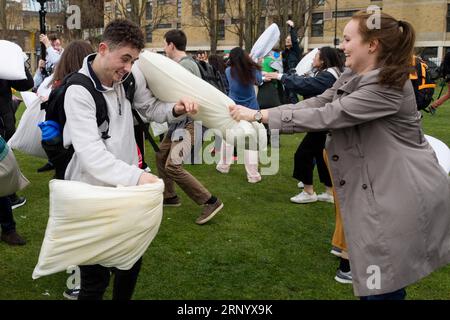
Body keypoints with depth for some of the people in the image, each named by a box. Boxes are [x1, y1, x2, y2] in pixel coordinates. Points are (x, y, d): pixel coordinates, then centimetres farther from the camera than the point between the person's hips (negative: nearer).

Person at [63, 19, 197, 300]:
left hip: (126, 187, 6)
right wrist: (136, 176, -40)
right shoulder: (79, 91, -21)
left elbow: (151, 108, 10)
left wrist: (175, 109, -13)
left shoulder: (131, 75, -6)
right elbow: (91, 153, -29)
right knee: (96, 277, 2)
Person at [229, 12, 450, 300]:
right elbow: (314, 104, 3)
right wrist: (254, 116, -8)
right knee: (373, 279, 18)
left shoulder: (389, 86, -21)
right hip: (375, 189, 9)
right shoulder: (351, 79, 10)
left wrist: (262, 115, -20)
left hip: (401, 194, -9)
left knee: (382, 286, 0)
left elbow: (326, 116, -24)